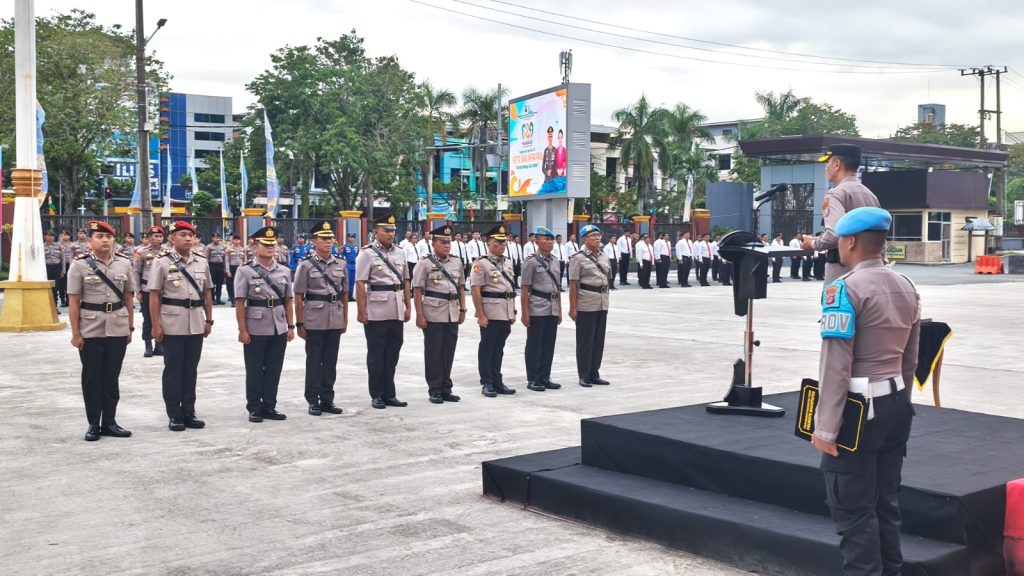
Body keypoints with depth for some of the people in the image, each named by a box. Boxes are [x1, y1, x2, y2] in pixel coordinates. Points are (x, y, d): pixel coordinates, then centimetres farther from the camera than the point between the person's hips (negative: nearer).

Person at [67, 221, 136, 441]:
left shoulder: (124, 263, 5)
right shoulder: (80, 265, -3)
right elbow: (74, 302, -4)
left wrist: (130, 327, 7)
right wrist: (75, 333, -8)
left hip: (118, 329, 2)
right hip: (90, 330, -2)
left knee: (112, 376, 9)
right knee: (92, 378, 5)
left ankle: (109, 422, 18)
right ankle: (93, 424, 14)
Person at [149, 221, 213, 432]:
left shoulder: (202, 262, 8)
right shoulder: (162, 262, -4)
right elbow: (154, 296, -5)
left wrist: (209, 320, 11)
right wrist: (156, 325, -10)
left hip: (196, 325, 4)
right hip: (172, 325, -4)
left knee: (191, 369, 10)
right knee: (173, 370, 3)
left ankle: (189, 412, 19)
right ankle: (174, 415, 11)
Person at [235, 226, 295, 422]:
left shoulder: (284, 272, 8)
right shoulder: (245, 272, -3)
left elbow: (288, 301, 11)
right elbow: (240, 303, -6)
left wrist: (290, 327, 6)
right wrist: (242, 330, -11)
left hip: (279, 330, 4)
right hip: (255, 330, -4)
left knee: (274, 370, 9)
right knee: (254, 371, 5)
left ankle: (269, 407, 19)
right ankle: (254, 409, 15)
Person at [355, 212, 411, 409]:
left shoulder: (399, 253, 11)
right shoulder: (367, 253, -6)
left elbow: (406, 282, 15)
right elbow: (360, 284, -10)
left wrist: (408, 307, 11)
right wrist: (361, 311, -14)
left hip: (396, 312, 5)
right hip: (376, 313, -5)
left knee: (392, 354, 11)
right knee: (376, 355, 4)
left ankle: (389, 394, 19)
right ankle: (377, 395, 12)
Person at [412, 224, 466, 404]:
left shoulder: (457, 262, 10)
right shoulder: (425, 263, -5)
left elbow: (461, 287, 16)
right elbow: (417, 291, -7)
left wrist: (462, 310, 10)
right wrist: (419, 315, -12)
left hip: (452, 314, 5)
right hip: (433, 314, -5)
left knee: (449, 352, 10)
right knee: (433, 353, 2)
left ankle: (446, 389, 19)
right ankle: (434, 391, 9)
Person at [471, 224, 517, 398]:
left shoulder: (508, 263, 14)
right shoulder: (481, 264, -9)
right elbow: (476, 291, -13)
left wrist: (513, 312, 15)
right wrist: (480, 315, -17)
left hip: (505, 314, 7)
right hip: (490, 314, -7)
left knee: (499, 349, 13)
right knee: (487, 348, 2)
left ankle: (497, 382, 20)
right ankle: (487, 384, 8)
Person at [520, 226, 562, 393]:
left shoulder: (554, 262, 12)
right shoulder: (531, 262, -7)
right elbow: (525, 289, -9)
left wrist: (559, 310, 15)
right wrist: (525, 313, -13)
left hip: (552, 309, 6)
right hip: (537, 309, -6)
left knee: (549, 345, 10)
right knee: (534, 345, 1)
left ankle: (545, 378, 19)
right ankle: (533, 380, 8)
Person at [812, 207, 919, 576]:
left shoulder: (845, 289, -16)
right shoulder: (906, 288, 9)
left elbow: (836, 365, -19)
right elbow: (910, 359, 16)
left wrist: (825, 427, -16)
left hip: (859, 409, -8)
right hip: (897, 403, 8)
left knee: (853, 510, 1)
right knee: (886, 502, 17)